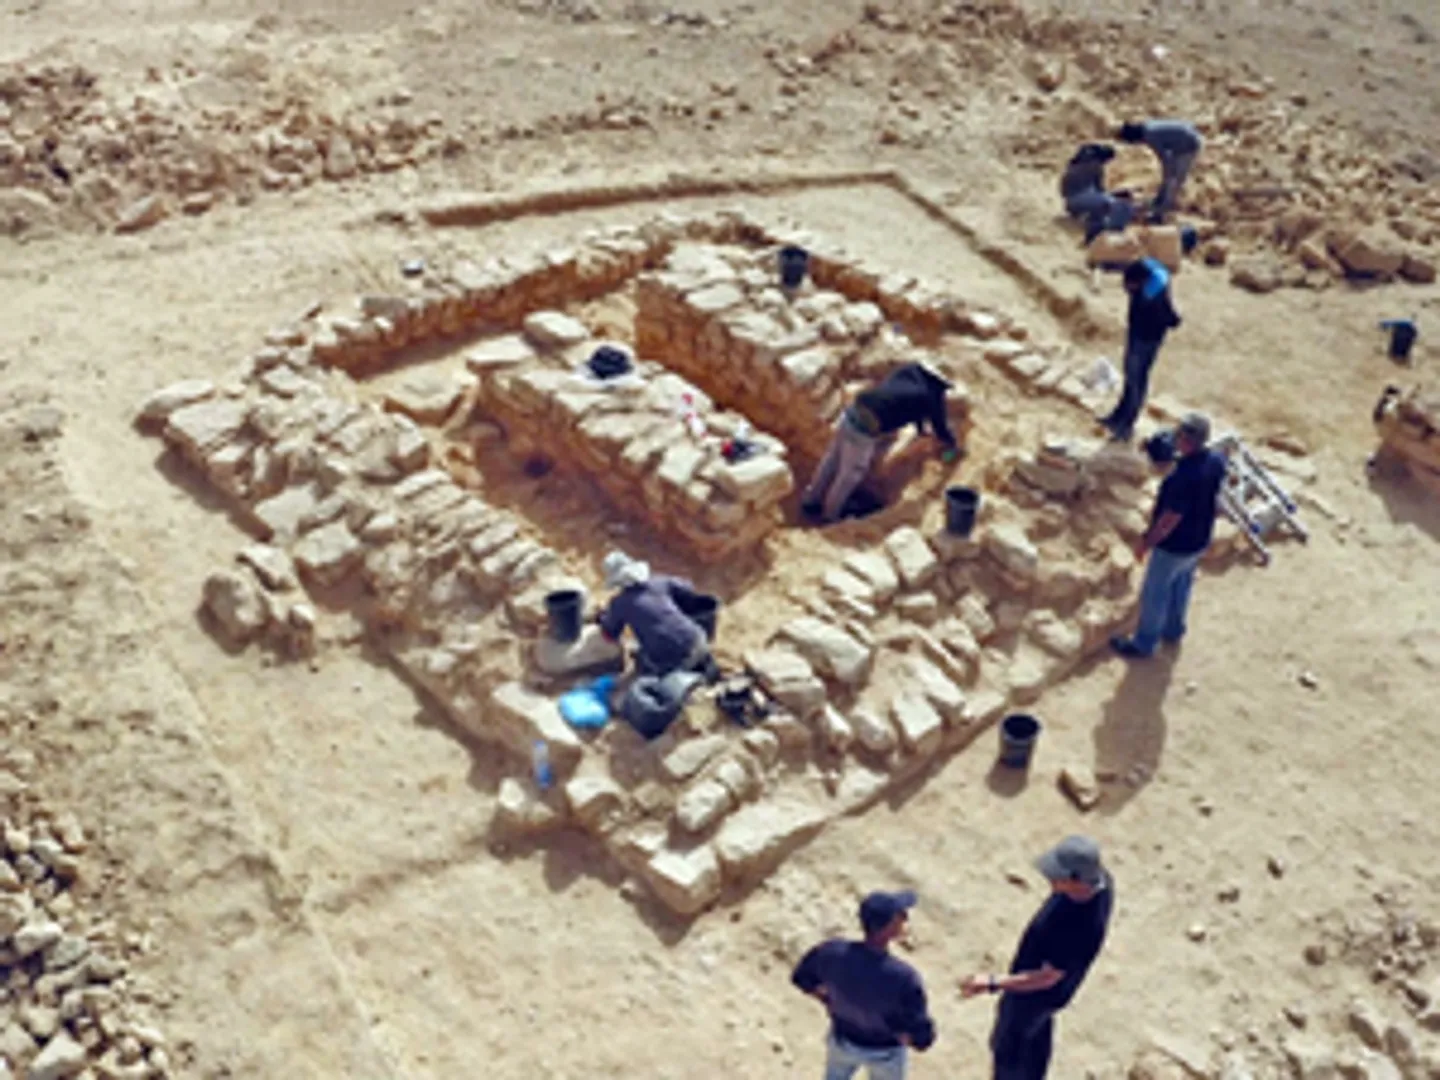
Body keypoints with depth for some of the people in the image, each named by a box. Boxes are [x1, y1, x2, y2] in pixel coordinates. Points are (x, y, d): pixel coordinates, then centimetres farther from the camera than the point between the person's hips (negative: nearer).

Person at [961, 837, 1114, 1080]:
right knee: (1037, 1035, 32)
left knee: (1007, 1046, 20)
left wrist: (992, 983, -33)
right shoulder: (1099, 878, -22)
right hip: (1041, 968, 7)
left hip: (1034, 990, -7)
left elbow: (1047, 978, -31)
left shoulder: (1081, 931, -44)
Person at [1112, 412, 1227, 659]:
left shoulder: (1184, 477, -39)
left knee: (1155, 594, 14)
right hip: (1199, 540, 8)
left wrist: (1146, 542, -14)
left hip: (1174, 546, -8)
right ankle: (1173, 630, 51)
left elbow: (1169, 520, -29)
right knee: (1181, 586, 29)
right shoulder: (1217, 461, -14)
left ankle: (1143, 644, 32)